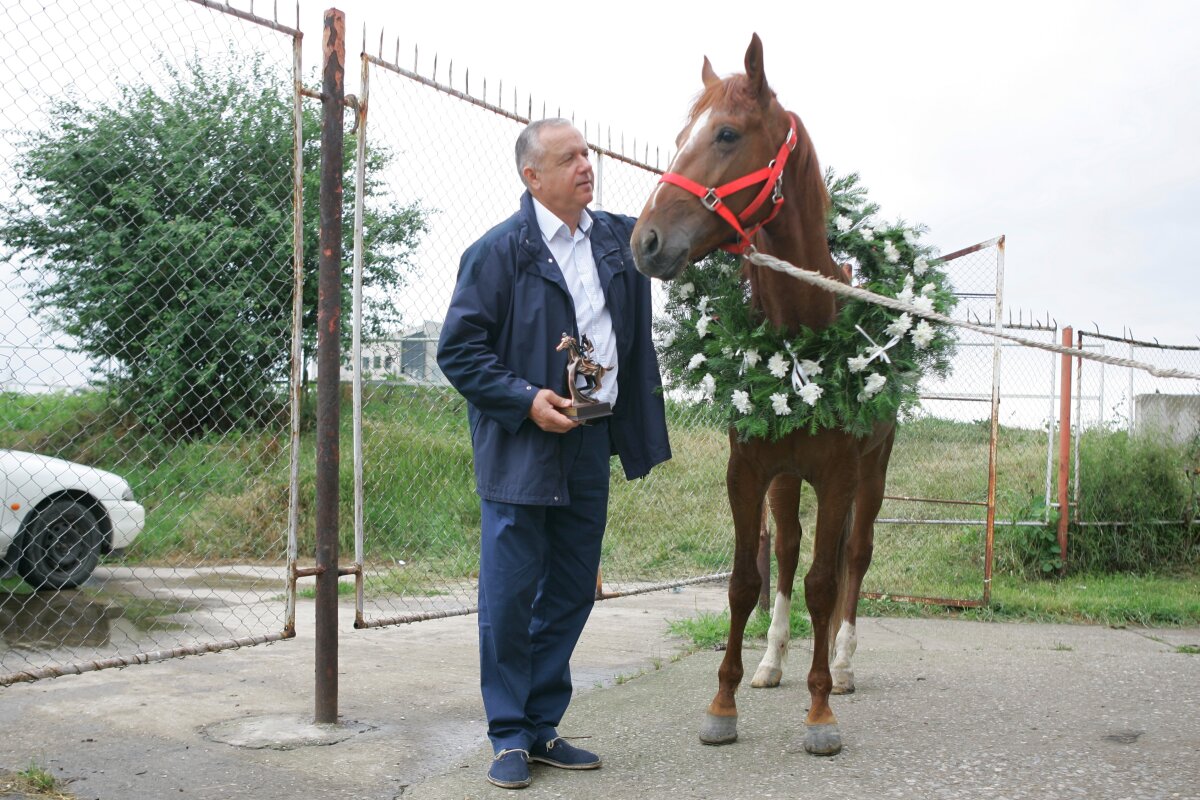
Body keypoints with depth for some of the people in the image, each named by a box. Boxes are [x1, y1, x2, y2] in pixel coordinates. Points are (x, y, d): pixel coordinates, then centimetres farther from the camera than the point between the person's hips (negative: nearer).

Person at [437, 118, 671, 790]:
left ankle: (544, 726, 25)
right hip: (522, 449, -6)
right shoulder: (500, 250, -8)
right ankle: (510, 736, 14)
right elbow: (458, 350, -9)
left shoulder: (620, 238, 10)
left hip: (592, 444, 6)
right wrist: (525, 399, -18)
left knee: (572, 594, 11)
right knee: (509, 598, 0)